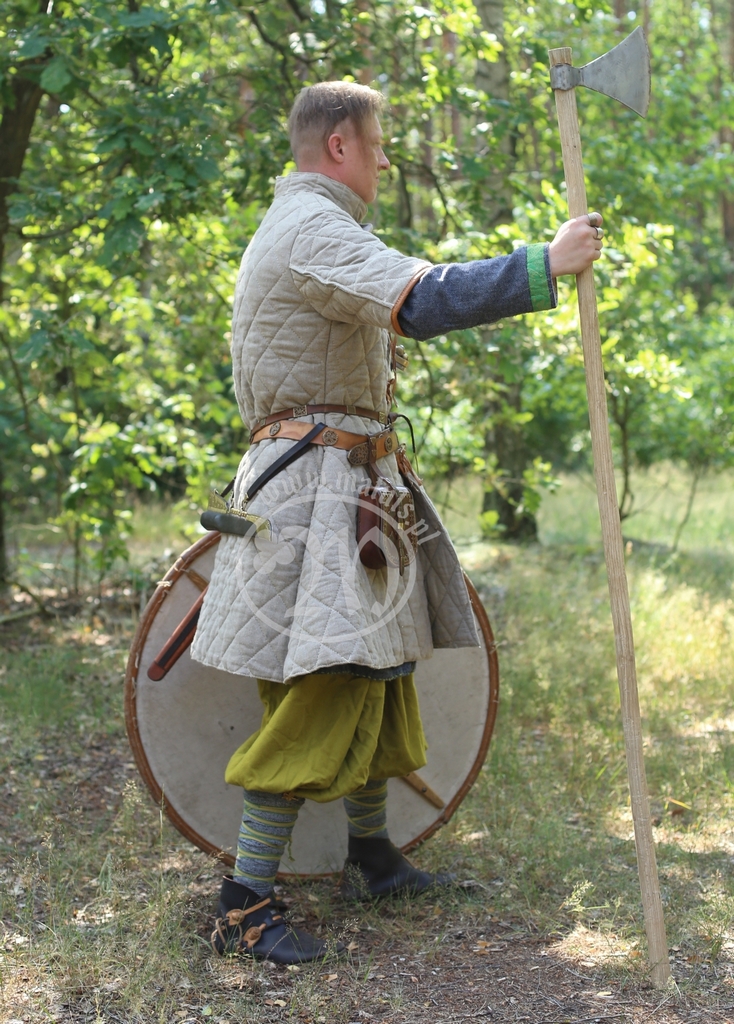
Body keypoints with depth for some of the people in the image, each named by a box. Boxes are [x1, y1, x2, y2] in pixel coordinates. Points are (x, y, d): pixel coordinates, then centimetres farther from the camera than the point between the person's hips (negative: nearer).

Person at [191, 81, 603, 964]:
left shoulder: (307, 228, 21)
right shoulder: (311, 226, -15)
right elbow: (423, 302, -29)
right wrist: (546, 265, -26)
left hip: (353, 486, 11)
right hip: (314, 484, -11)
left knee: (373, 674, 16)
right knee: (318, 691, -13)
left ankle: (371, 857, 29)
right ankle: (243, 906, -8)